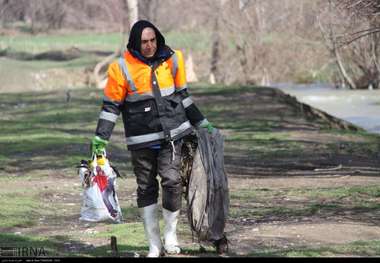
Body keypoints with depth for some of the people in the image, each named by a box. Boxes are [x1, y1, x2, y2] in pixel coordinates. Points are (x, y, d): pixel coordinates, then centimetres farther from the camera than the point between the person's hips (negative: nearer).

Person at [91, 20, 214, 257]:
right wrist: (100, 138, -7)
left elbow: (183, 95, 16)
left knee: (172, 180, -13)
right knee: (146, 188, 4)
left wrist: (201, 123, 19)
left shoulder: (172, 60, 3)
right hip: (142, 139, -1)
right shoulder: (122, 68, -6)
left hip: (172, 134, 1)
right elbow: (111, 105, -1)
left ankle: (171, 235, 5)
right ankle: (155, 245, 12)